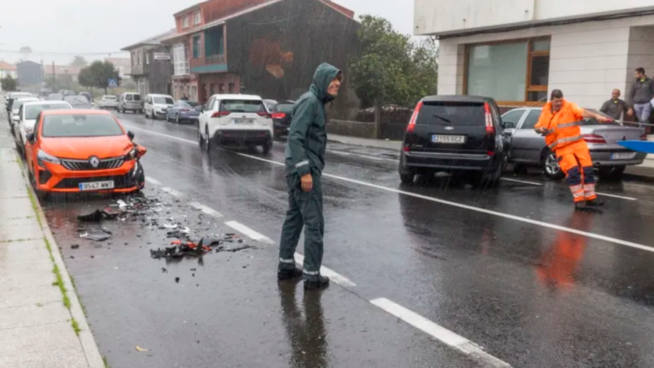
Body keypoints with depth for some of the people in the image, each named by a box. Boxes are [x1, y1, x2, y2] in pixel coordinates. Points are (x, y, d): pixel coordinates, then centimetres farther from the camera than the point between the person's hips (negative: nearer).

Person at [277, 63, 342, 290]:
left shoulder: (317, 102, 16)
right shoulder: (310, 101, -14)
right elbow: (295, 137, -22)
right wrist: (305, 171, -24)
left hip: (299, 170, 10)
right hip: (304, 170, -10)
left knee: (294, 218, 15)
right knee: (314, 223, -5)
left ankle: (286, 266, 25)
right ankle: (312, 275, 2)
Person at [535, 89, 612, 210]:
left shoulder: (570, 106, 0)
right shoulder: (545, 112, 4)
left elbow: (583, 112, -18)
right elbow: (537, 127, 12)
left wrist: (596, 116, -36)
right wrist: (541, 129, -13)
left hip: (578, 143, 1)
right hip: (562, 147, -1)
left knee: (587, 169, 0)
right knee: (573, 172, -15)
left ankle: (590, 198, 12)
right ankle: (579, 200, -6)